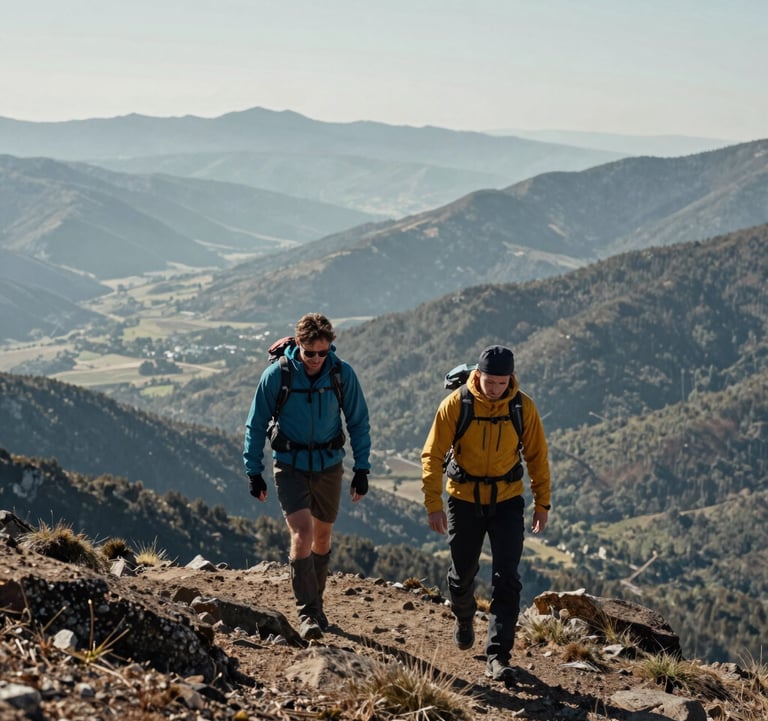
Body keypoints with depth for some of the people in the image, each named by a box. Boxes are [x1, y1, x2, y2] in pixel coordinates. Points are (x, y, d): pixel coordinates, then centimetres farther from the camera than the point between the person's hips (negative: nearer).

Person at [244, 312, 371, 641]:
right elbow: (256, 425, -4)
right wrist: (254, 472, -4)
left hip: (329, 465, 3)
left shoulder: (342, 373, -12)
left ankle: (315, 603, 34)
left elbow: (358, 422, 1)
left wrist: (361, 469, -1)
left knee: (322, 536, 15)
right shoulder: (276, 374, -16)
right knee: (302, 534, -16)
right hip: (290, 465, -3)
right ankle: (308, 614, -12)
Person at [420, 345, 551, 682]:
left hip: (507, 501, 0)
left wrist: (542, 503, 2)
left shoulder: (523, 407, -10)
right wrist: (433, 504, -16)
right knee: (463, 571, 15)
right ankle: (464, 619, 47)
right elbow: (433, 455, -11)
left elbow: (537, 457, 2)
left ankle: (498, 656, -7)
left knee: (506, 579, -9)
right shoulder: (456, 404, -15)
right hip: (465, 499, 0)